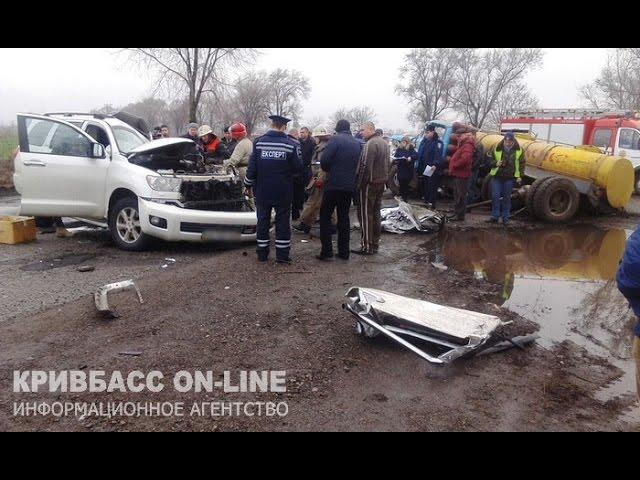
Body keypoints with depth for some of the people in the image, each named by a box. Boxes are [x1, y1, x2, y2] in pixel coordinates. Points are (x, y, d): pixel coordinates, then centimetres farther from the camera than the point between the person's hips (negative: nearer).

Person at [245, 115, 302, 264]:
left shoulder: (259, 141, -3)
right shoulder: (291, 144, -8)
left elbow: (252, 167, -3)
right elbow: (298, 168, -6)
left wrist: (249, 185, 7)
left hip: (262, 191, 2)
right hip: (283, 192, -1)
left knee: (263, 221, 12)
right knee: (283, 222, 7)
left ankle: (262, 253, 17)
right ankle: (282, 255, 9)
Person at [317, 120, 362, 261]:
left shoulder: (336, 139, -8)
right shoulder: (357, 143, 10)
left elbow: (324, 159, -15)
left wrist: (328, 170, 3)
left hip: (334, 184, -5)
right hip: (350, 186, 6)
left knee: (325, 216, 4)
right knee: (344, 217, 13)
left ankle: (326, 250, -2)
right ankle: (344, 252, 13)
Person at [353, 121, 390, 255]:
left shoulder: (370, 144, -17)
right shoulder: (384, 142, 13)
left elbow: (365, 166, -22)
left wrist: (359, 184, -16)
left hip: (369, 183, -9)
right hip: (381, 183, 9)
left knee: (365, 214, -3)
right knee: (376, 213, 14)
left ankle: (367, 246, -1)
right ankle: (375, 244, 21)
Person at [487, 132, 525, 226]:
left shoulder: (519, 150, 0)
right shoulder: (497, 149, -2)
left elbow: (521, 164, 7)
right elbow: (491, 160, 6)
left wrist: (520, 176, 1)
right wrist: (495, 163, -16)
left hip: (510, 178, 0)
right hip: (497, 176, 0)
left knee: (507, 198, 6)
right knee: (495, 196, -2)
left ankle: (505, 217, 15)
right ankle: (495, 216, 9)